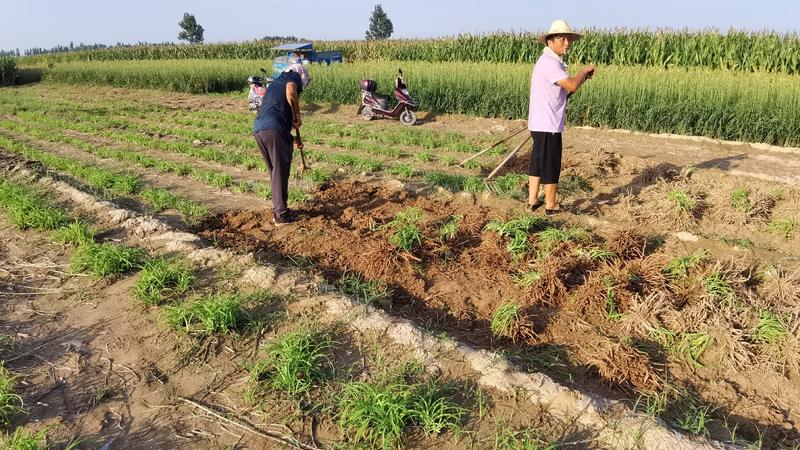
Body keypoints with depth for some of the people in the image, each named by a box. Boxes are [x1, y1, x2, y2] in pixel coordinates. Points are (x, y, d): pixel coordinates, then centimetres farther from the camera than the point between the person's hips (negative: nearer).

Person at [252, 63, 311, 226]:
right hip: (274, 129, -8)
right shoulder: (294, 76, 11)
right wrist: (297, 117, -2)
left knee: (275, 171, 18)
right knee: (281, 172, -1)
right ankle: (281, 215, 4)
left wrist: (294, 139, 39)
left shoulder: (275, 83, 35)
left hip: (258, 129, 8)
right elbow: (290, 93, -14)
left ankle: (278, 210, 26)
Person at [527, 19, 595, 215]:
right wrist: (584, 71, -8)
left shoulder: (553, 62, 16)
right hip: (548, 125, -10)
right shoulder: (548, 62, -17)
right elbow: (572, 85, -26)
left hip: (541, 124, 10)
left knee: (537, 162, 14)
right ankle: (551, 205, 11)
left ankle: (532, 200, 23)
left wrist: (582, 76, 7)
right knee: (551, 165, 0)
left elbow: (565, 87, 20)